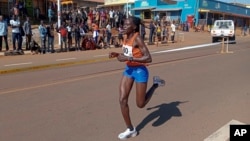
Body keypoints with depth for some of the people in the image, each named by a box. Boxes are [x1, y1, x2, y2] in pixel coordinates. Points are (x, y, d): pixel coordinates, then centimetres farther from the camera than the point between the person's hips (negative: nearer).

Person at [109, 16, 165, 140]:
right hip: (128, 70, 7)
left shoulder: (137, 39, -21)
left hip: (140, 71, -7)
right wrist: (117, 54, -1)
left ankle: (156, 84, 26)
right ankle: (130, 130, 15)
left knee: (140, 104, 4)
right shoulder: (126, 37, 3)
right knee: (122, 100, 0)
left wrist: (128, 58, -30)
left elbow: (148, 58, -27)